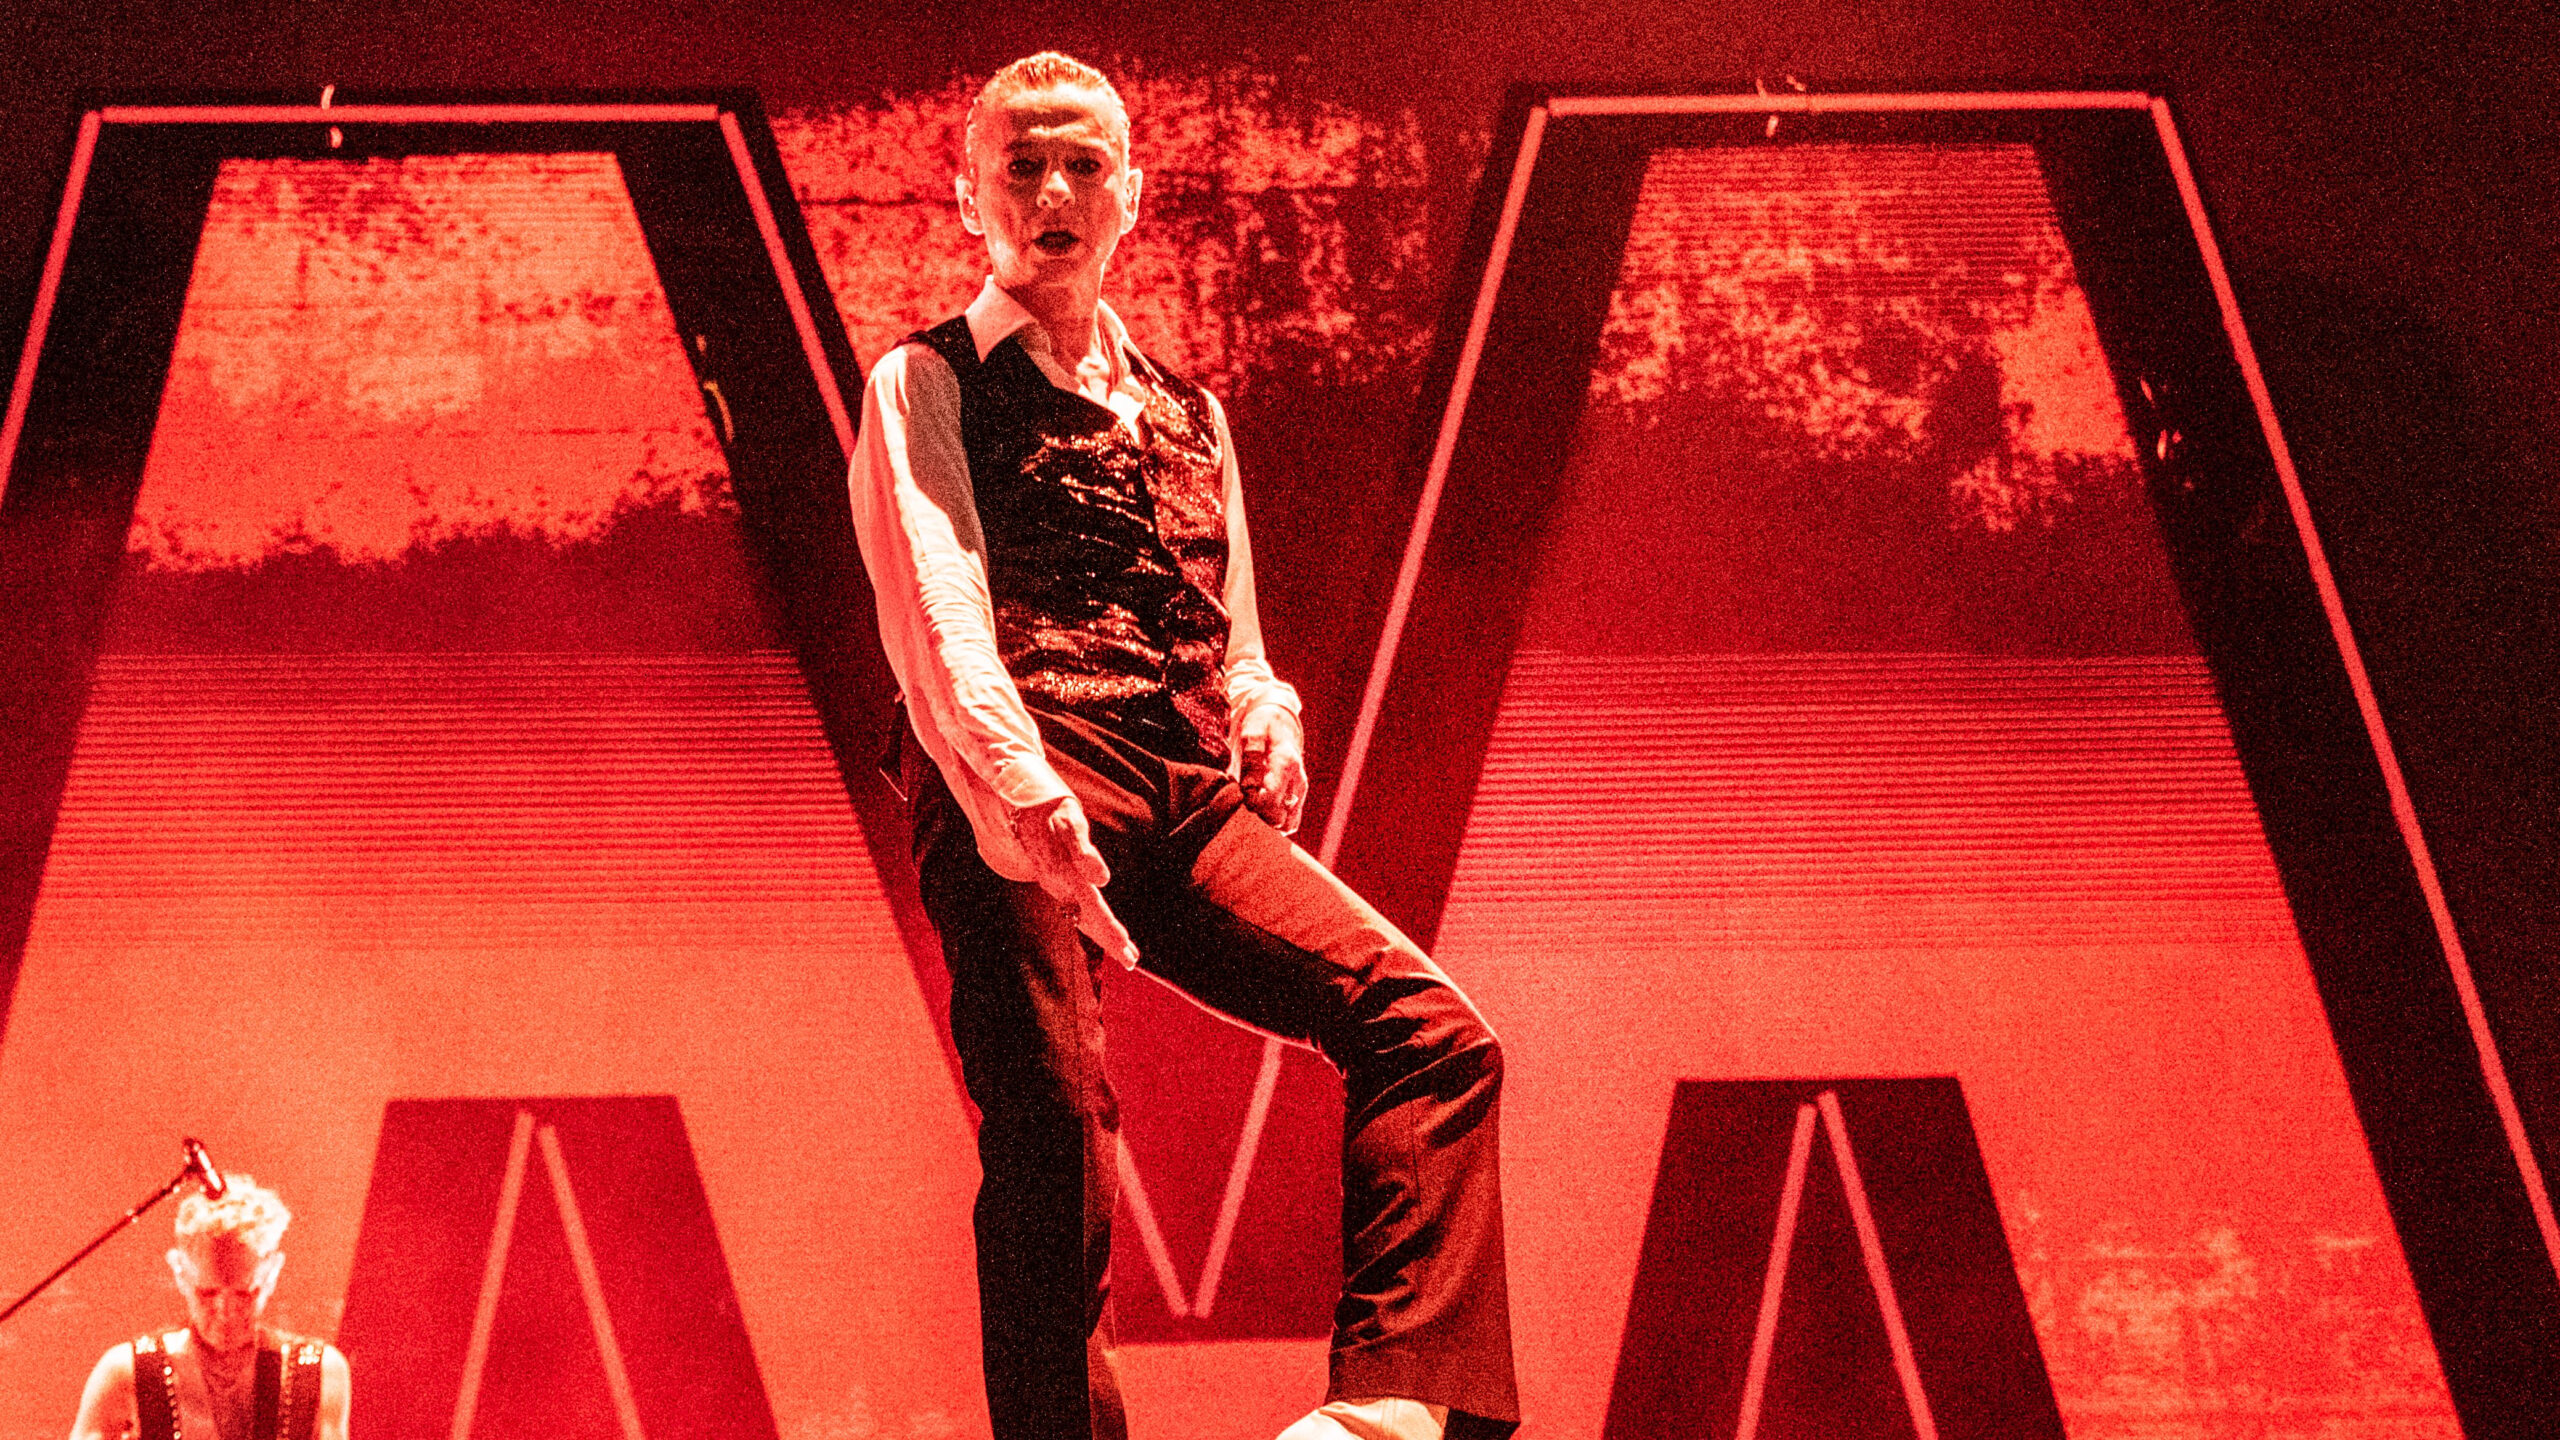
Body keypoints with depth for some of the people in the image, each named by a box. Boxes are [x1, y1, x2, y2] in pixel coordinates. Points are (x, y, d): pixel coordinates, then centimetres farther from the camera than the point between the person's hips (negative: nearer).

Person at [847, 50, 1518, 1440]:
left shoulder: (1189, 416, 27)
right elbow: (936, 609, -8)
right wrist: (1024, 790, -26)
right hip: (1022, 800, -5)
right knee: (1052, 1154, -13)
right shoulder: (925, 385, 11)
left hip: (1188, 801, 5)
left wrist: (1266, 718, 2)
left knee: (1430, 1028, -13)